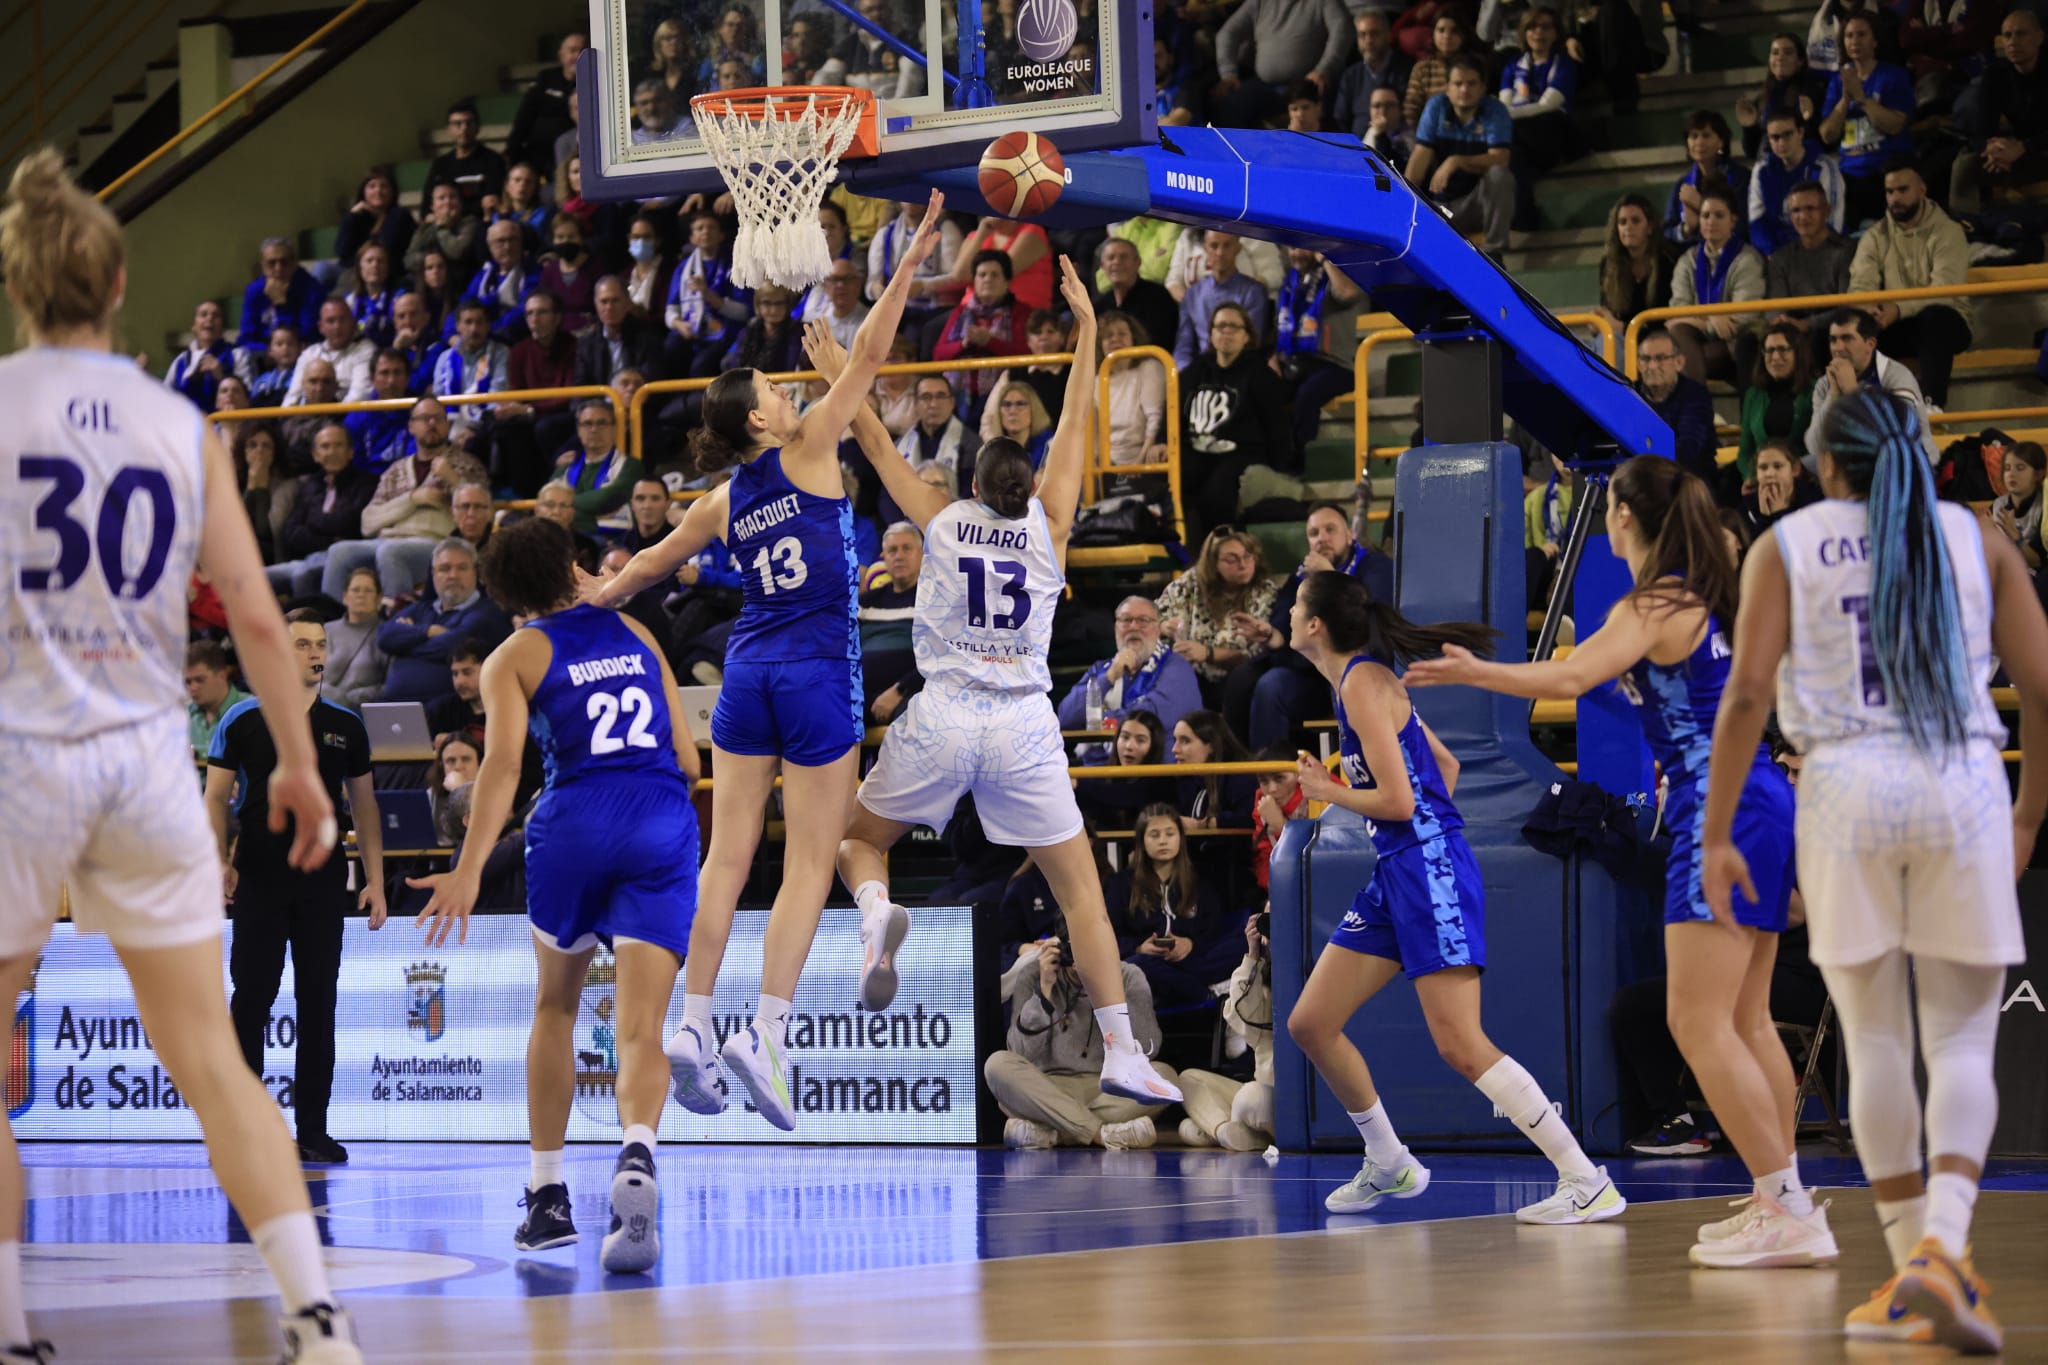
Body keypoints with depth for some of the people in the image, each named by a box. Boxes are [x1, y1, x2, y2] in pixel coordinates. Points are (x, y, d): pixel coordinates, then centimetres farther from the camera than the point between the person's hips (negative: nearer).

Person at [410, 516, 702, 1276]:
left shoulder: (515, 657, 9)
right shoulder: (637, 635, 19)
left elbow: (503, 763, -8)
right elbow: (687, 759, 17)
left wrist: (470, 870, -16)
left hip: (576, 821, -1)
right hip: (666, 822, 1)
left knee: (555, 1006, 21)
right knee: (640, 1026, -8)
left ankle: (547, 1197, 22)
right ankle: (637, 1155, -38)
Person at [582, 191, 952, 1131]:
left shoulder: (721, 504, 9)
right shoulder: (807, 454, -5)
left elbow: (650, 566, 24)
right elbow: (866, 359, -7)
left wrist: (602, 597, 40)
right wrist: (908, 268, -5)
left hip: (747, 669, 5)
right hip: (816, 671, -5)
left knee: (727, 855, 6)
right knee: (810, 861, -3)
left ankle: (694, 1024, 0)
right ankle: (765, 1032, -12)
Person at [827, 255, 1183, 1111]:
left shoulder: (942, 521, 6)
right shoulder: (1048, 527, 6)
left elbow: (876, 444, 16)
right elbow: (1077, 425, 14)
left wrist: (838, 377, 28)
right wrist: (1086, 326, 21)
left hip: (942, 718, 0)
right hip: (1024, 725, 0)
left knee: (859, 838, 19)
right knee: (1080, 888, 6)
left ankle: (877, 911, -17)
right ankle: (1121, 1053, -4)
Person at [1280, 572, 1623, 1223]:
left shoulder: (1363, 682, -13)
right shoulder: (1361, 679, 16)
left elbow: (1397, 801, -18)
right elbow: (1446, 765, 25)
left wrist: (1328, 792, -3)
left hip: (1428, 869, -10)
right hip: (1394, 875, 10)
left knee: (1462, 1047, -15)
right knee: (1310, 1024, 10)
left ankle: (1589, 1184, -13)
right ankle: (1389, 1166, 24)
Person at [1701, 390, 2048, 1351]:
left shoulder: (1787, 546, 6)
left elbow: (1747, 692, -3)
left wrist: (1715, 834, 1)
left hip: (1848, 791, 0)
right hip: (1964, 792, 0)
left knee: (1875, 1041, 9)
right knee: (1963, 1041, 4)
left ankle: (1914, 1274, 14)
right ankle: (1940, 1251, -17)